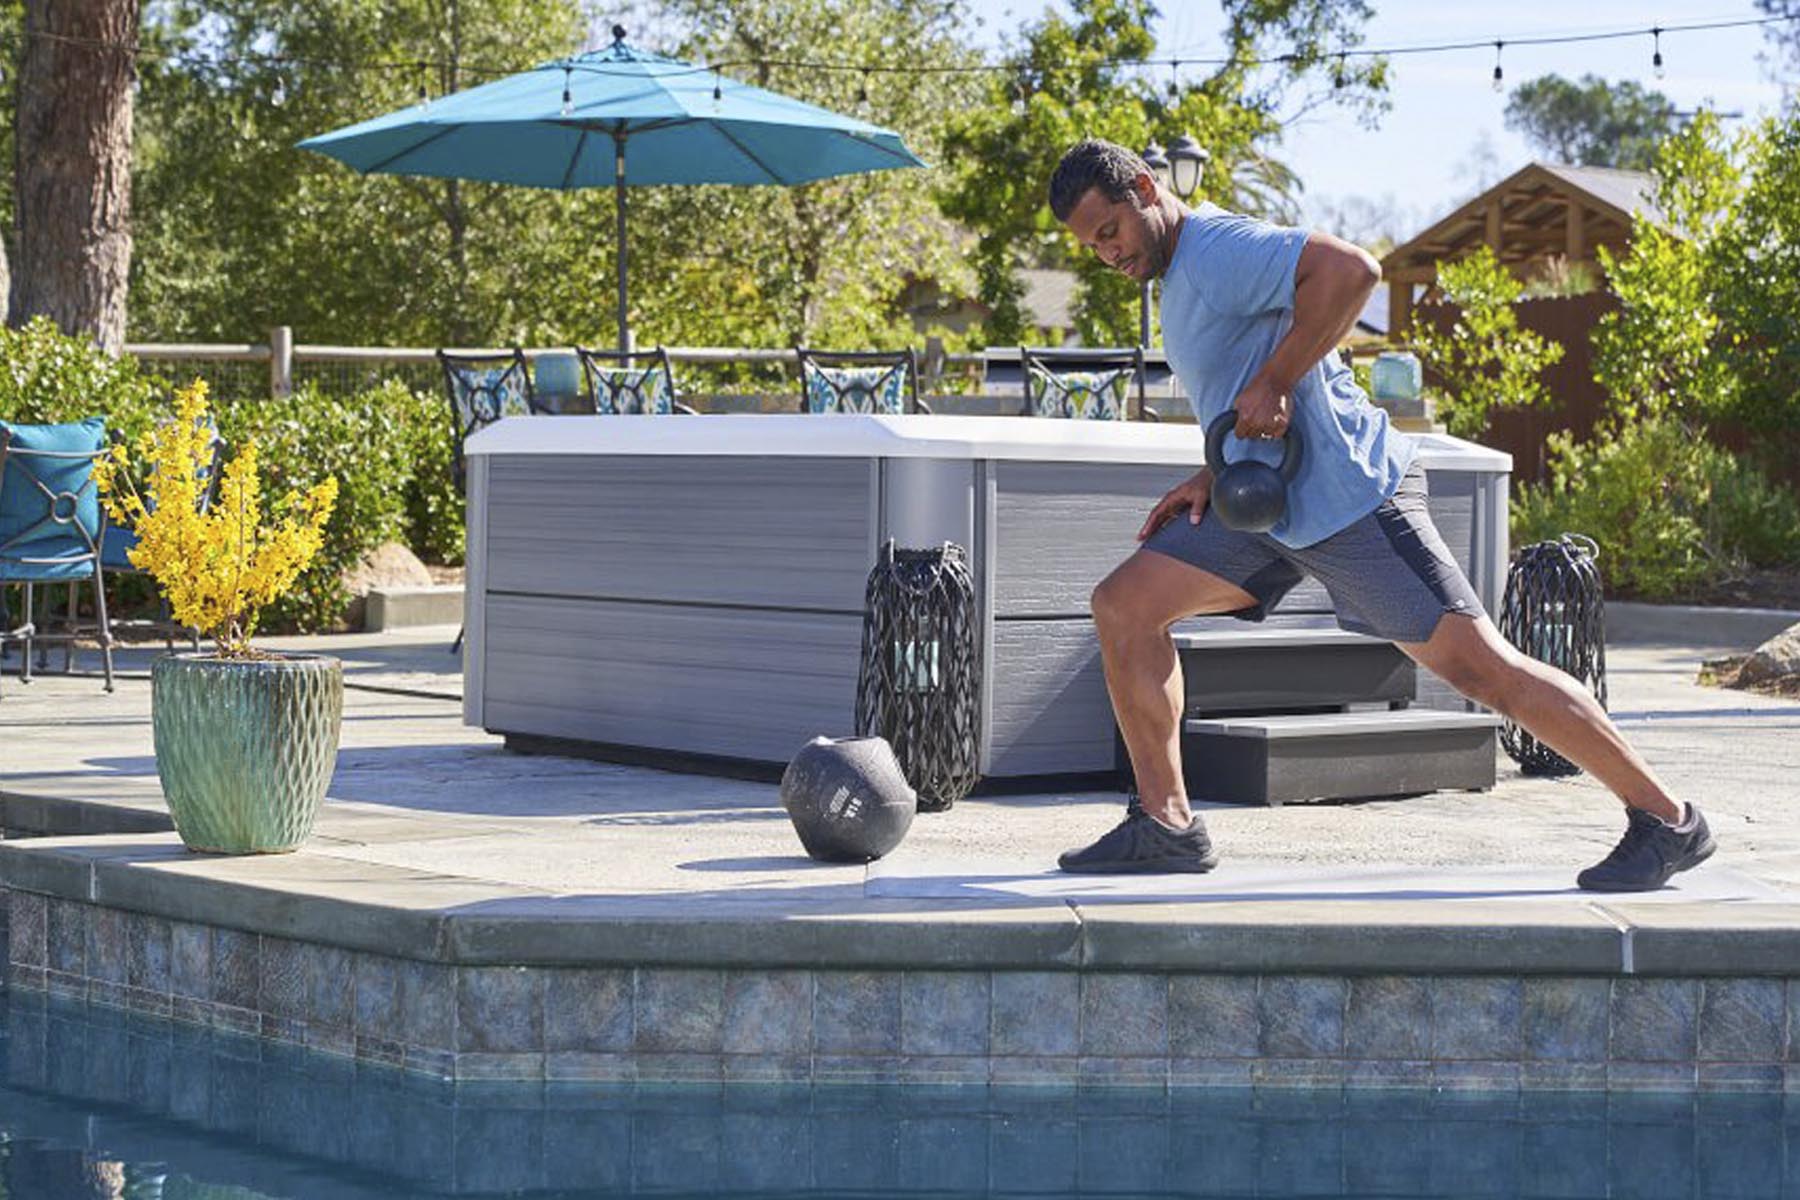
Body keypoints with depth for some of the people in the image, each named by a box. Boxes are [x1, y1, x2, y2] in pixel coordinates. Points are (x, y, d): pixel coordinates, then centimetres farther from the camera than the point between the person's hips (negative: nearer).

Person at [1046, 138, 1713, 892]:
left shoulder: (1216, 249, -15)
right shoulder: (1182, 272, 16)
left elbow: (1350, 271, -30)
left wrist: (1272, 383, -25)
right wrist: (1213, 476, 11)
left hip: (1349, 497, -11)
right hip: (1269, 504, 11)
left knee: (1481, 667, -10)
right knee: (1122, 606, 2)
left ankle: (1666, 821, -1)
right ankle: (1165, 825, 6)